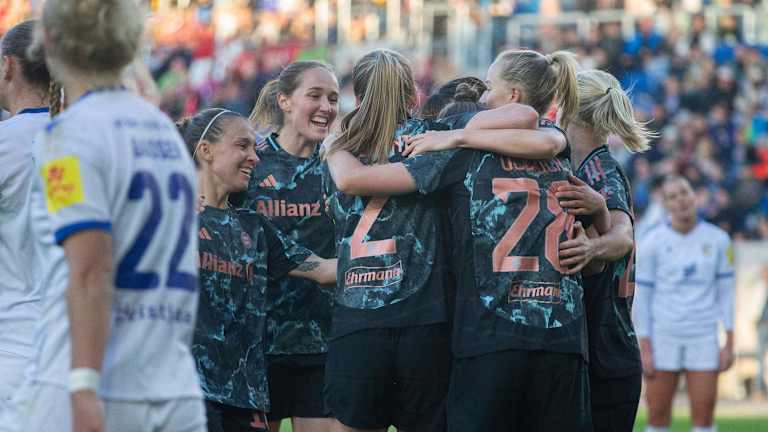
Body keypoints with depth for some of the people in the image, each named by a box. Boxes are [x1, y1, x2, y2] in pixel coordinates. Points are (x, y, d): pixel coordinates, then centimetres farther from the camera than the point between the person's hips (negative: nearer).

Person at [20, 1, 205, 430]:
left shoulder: (70, 133, -7)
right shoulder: (167, 131, 15)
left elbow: (91, 272, -17)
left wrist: (84, 386, -22)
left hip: (97, 397, -6)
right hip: (178, 392, 6)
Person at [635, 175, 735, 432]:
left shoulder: (717, 239, 3)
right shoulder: (652, 242, -2)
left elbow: (725, 292, 7)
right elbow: (640, 297, 0)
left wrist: (729, 343, 2)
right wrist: (645, 349, -5)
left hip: (703, 335, 1)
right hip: (662, 338, -1)